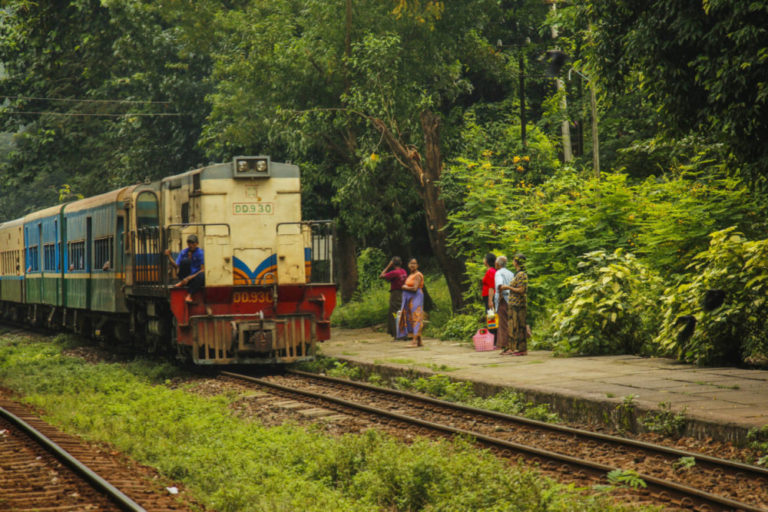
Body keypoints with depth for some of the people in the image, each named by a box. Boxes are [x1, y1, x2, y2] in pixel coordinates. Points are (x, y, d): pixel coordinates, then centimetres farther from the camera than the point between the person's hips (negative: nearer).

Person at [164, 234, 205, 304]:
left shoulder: (200, 253, -7)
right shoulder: (184, 252, 5)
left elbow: (203, 269, -15)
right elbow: (176, 266, 2)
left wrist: (189, 278, -22)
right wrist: (169, 257, -13)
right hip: (186, 278, 2)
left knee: (202, 275, -40)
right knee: (185, 260, -22)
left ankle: (189, 295, -36)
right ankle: (182, 282, -12)